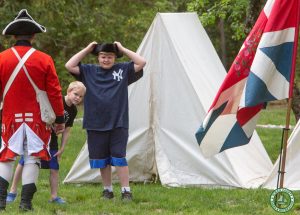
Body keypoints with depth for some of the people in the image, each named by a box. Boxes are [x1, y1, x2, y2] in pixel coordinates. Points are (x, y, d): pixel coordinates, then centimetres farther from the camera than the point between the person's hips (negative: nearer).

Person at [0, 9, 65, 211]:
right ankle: (26, 202, 0)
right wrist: (60, 118, 6)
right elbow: (55, 92, -3)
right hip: (36, 118, -1)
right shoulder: (45, 60, -5)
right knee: (33, 159, 5)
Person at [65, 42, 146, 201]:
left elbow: (141, 62, -4)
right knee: (102, 160, 10)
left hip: (118, 124, -2)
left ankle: (126, 191, -3)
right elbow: (69, 66, -3)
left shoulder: (123, 70, 3)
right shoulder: (89, 71, 5)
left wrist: (122, 49, -3)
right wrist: (87, 49, -2)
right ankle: (107, 190, 23)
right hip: (96, 124, 2)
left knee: (119, 157, -7)